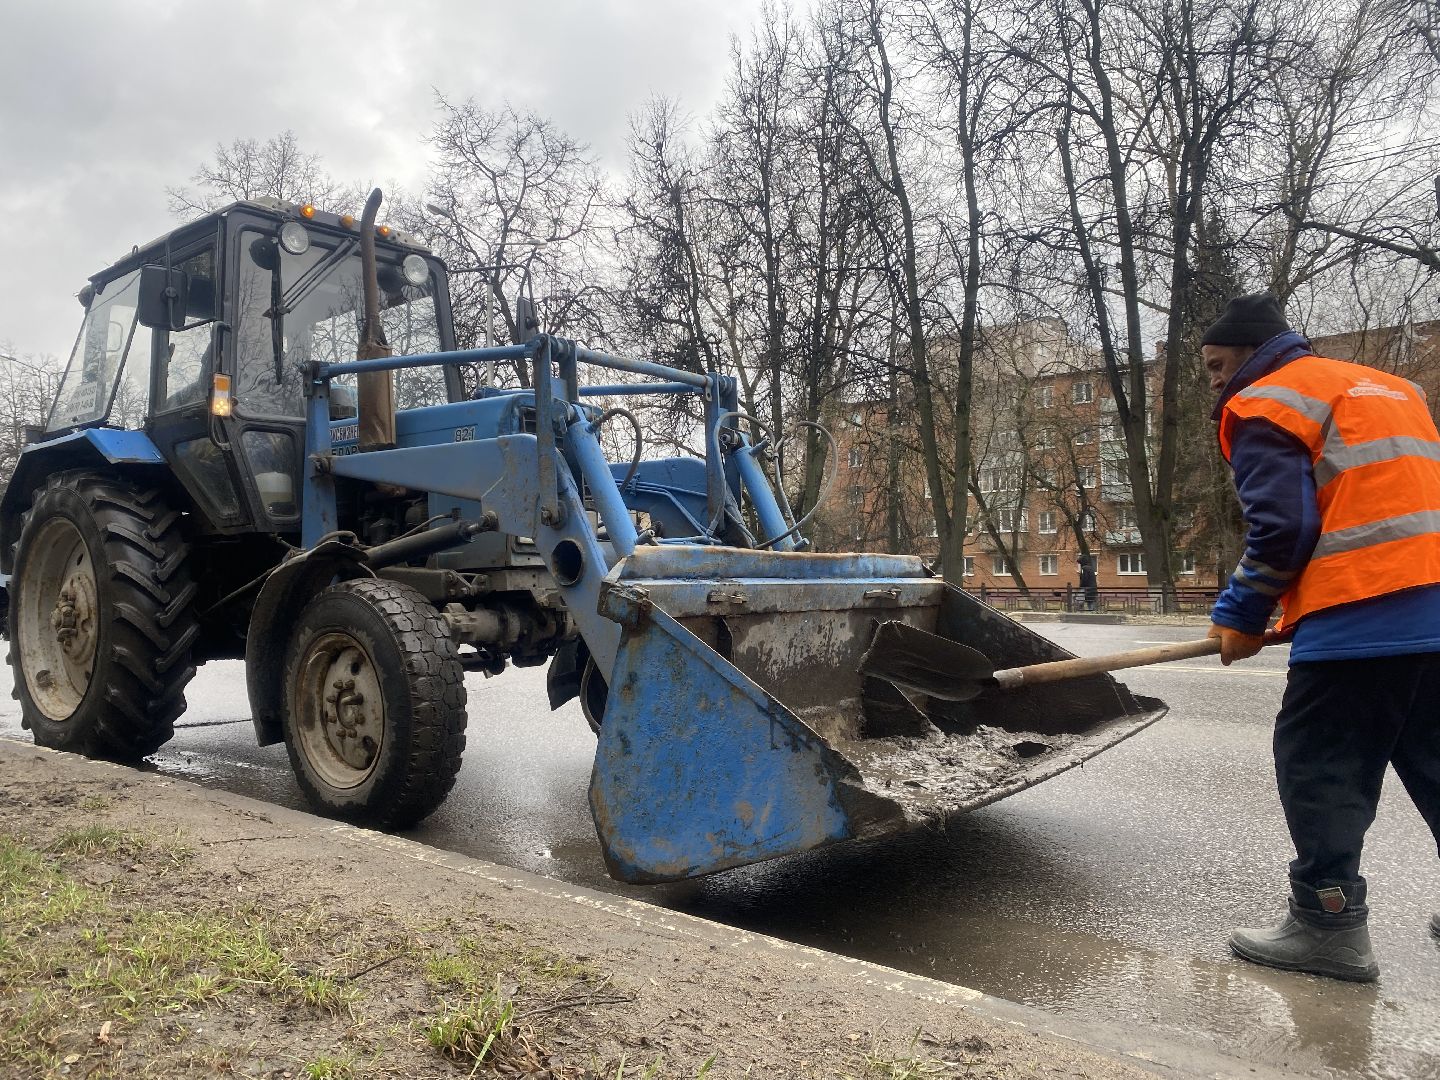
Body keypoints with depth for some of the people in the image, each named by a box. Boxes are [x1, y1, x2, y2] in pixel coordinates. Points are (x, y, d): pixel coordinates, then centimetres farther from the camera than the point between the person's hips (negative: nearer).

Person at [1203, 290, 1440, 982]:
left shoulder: (1266, 405, -2)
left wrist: (1240, 617, 0)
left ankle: (1329, 924, 4)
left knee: (1318, 769, 0)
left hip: (1358, 617, -9)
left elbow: (1281, 527, -12)